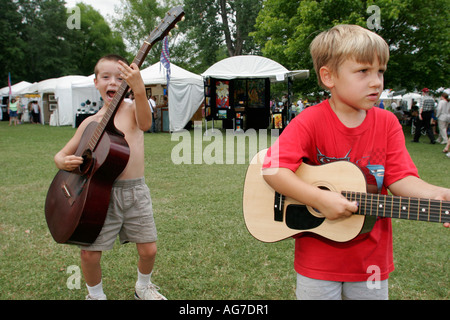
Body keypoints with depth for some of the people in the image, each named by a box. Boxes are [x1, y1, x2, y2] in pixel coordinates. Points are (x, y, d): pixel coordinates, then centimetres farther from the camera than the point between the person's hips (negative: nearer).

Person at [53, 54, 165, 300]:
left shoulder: (132, 109, -1)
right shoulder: (91, 122, 5)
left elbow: (145, 124, -27)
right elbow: (61, 155, 11)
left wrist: (139, 90, -44)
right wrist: (64, 162, -14)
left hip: (135, 191, -1)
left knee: (148, 249, 6)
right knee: (90, 254, 1)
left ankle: (143, 287, 37)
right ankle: (95, 295, 31)